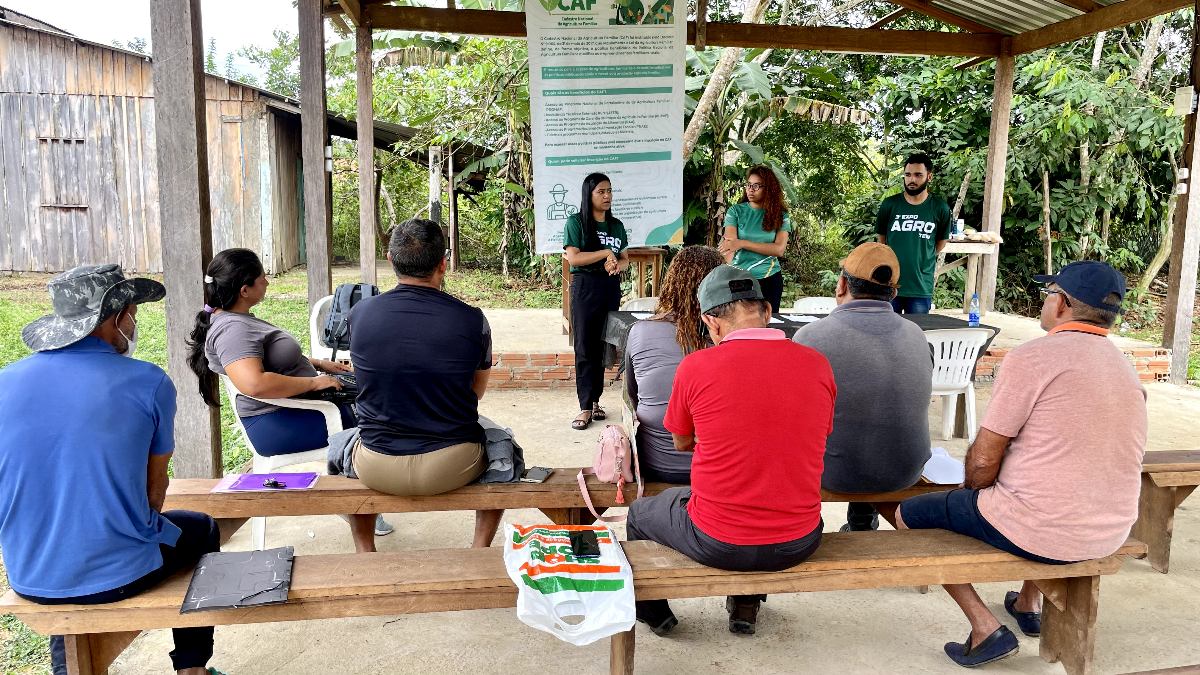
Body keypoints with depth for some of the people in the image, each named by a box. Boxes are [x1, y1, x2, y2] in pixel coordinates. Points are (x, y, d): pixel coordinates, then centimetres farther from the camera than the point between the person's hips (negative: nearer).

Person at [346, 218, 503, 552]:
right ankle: (480, 550, 29)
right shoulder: (472, 320, -11)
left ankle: (365, 553, 36)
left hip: (377, 470, 1)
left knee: (345, 444, 35)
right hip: (451, 467, -1)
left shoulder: (360, 313, -7)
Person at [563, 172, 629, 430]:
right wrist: (606, 253, -12)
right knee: (585, 348, -4)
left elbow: (625, 259, 16)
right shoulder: (576, 222, -3)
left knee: (602, 346, 7)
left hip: (611, 288, 5)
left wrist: (617, 265, -7)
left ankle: (595, 400, 17)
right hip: (585, 286, -5)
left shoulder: (616, 225, 13)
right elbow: (573, 257, -12)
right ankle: (585, 407, -2)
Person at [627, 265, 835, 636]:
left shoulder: (696, 366, -14)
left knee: (639, 513, 27)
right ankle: (746, 605, 44)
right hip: (798, 544, 4)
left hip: (718, 544, -3)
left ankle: (653, 613, 47)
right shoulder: (817, 365, -6)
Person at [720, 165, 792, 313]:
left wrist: (743, 243, -16)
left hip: (769, 279, 1)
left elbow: (779, 249, -10)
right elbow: (729, 243, -11)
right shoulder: (736, 211, 1)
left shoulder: (780, 215, 2)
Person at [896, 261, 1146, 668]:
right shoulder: (1127, 370, 9)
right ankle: (1029, 603, 42)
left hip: (1042, 533, -8)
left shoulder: (1032, 357, -15)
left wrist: (970, 488, 8)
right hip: (1110, 536, 8)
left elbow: (984, 460, -15)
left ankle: (986, 629, 5)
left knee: (910, 515, 9)